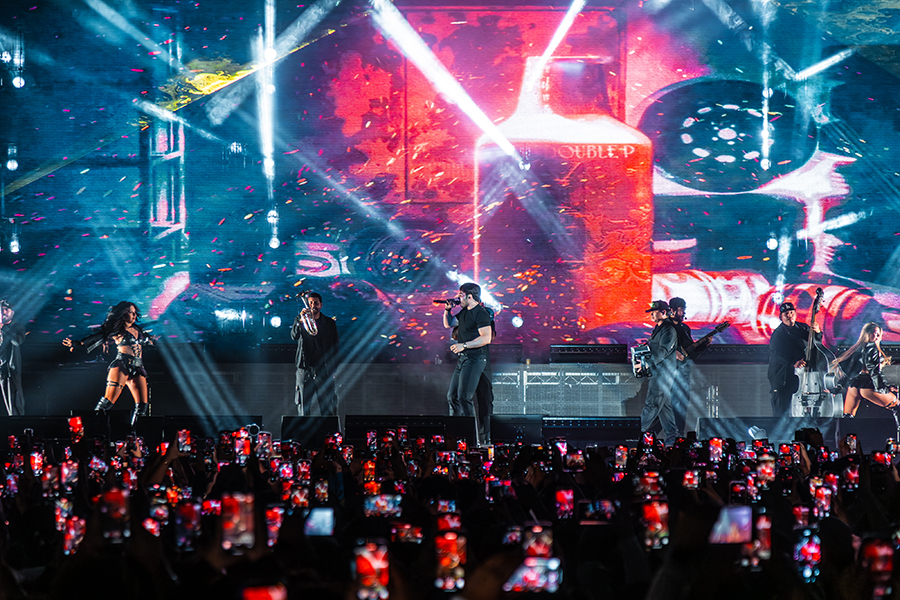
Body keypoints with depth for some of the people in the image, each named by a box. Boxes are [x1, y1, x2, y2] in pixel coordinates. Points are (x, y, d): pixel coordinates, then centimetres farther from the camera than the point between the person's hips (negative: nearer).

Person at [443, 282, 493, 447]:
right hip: (462, 359, 10)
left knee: (464, 396, -17)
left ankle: (476, 438, -17)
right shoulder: (464, 312, 16)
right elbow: (448, 324, 30)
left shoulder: (481, 313, -12)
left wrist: (464, 345, -23)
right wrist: (448, 310, 12)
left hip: (475, 359, -10)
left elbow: (486, 338, -20)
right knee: (452, 396, 10)